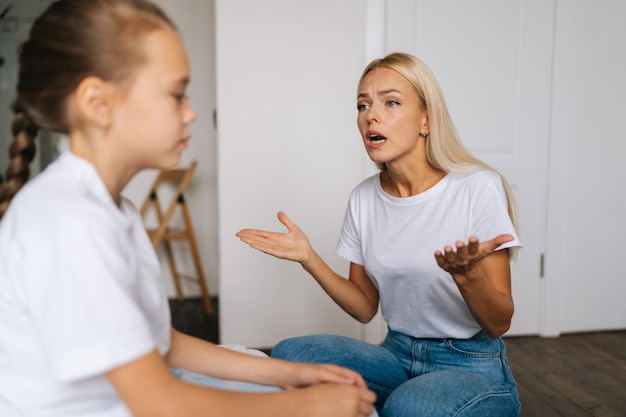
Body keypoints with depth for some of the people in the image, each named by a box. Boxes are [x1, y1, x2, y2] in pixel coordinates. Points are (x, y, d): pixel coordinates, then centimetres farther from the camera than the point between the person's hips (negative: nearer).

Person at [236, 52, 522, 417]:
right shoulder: (364, 199, 2)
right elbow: (365, 309, 7)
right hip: (397, 356, 4)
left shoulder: (478, 188, -14)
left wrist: (467, 275, -33)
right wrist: (309, 258, -6)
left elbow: (499, 323, -12)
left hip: (474, 368, -4)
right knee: (289, 354, -19)